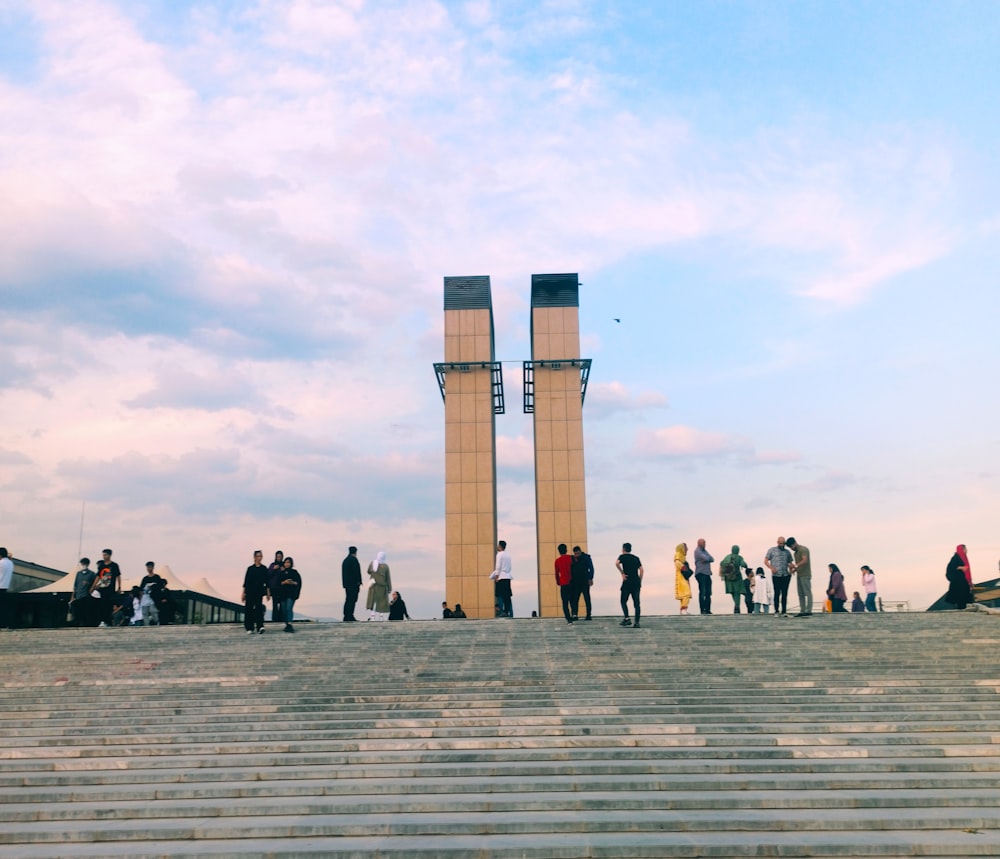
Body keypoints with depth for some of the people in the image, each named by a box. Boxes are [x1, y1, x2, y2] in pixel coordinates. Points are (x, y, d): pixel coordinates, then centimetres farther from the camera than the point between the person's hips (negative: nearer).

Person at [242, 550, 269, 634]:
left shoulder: (264, 569, 6)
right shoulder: (250, 568, 4)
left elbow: (266, 581, 8)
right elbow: (246, 581, 5)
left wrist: (268, 592, 4)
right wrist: (243, 593, 2)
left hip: (259, 591, 0)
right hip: (250, 591, 0)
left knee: (259, 608, -10)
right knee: (249, 609, 1)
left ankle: (260, 627, -17)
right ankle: (249, 628, 8)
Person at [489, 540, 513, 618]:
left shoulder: (500, 554, -5)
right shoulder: (508, 555, 16)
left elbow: (498, 566, -9)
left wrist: (496, 576, -8)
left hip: (501, 577, -7)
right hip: (508, 576, 7)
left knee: (502, 595, -9)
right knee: (508, 596, 5)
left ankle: (504, 612, -15)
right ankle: (509, 612, 3)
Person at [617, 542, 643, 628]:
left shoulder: (622, 556, 4)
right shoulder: (636, 558, 17)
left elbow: (617, 563, -17)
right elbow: (641, 570, 9)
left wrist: (622, 574, -9)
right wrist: (640, 582, 11)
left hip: (627, 582, -4)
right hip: (636, 582, 4)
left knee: (623, 601, 6)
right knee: (636, 603, 4)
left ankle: (627, 619, -9)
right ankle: (637, 622, -2)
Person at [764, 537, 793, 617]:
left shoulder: (787, 552, 16)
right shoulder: (771, 550, 8)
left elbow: (790, 563, 20)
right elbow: (766, 561, 4)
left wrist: (791, 570, -2)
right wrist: (771, 568, -13)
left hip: (786, 575, 3)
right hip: (776, 575, -3)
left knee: (785, 593, 2)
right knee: (777, 593, -2)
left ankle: (784, 611, 7)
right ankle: (776, 611, 6)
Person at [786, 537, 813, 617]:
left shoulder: (803, 549, -8)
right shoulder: (795, 553, 20)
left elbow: (805, 560, -23)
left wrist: (796, 565, -34)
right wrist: (794, 569, 6)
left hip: (805, 575, -9)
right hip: (799, 575, 9)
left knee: (807, 593, -8)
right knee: (801, 594, 6)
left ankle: (809, 611, -9)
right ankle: (802, 611, 7)